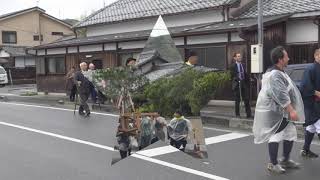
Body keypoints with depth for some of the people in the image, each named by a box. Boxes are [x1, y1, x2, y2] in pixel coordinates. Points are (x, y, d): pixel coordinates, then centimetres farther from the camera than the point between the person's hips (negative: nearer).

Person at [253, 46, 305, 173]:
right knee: (276, 135, -4)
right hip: (273, 111, -11)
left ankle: (285, 160, 26)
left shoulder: (277, 72, 15)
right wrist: (291, 110, -26)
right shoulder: (275, 75, -21)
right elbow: (281, 95, -27)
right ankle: (273, 164, 7)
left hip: (280, 110, 11)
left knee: (290, 133, 15)